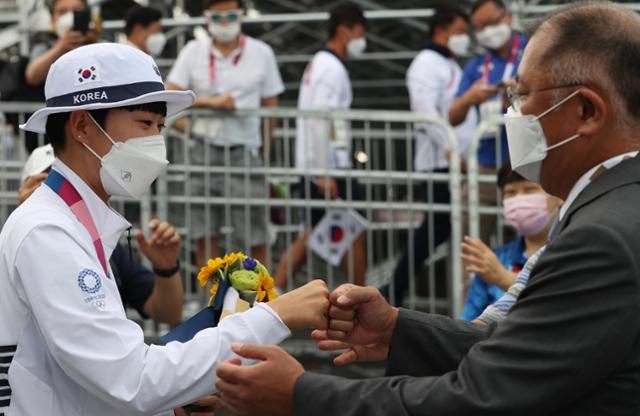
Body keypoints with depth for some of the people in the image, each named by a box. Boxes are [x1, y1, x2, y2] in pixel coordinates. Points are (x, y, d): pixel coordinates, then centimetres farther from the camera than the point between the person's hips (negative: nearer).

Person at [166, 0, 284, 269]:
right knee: (204, 236, 4)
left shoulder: (261, 53, 5)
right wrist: (210, 101, -15)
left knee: (255, 238, -2)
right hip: (205, 149, 1)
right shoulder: (194, 51, 6)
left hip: (245, 151, -1)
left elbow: (270, 105, 8)